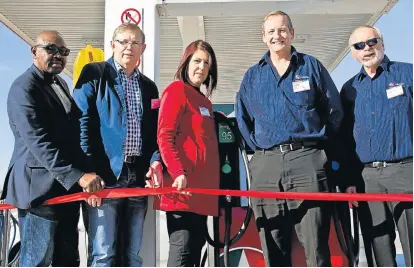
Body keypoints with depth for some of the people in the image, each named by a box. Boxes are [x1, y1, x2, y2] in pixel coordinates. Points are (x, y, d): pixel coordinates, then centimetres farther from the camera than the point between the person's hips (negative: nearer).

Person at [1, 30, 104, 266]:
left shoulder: (61, 84, 17)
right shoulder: (24, 88, -11)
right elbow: (39, 142, -22)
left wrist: (81, 175, 13)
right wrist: (78, 176, -29)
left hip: (67, 187, 9)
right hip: (40, 188, -8)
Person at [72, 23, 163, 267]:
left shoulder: (149, 87, 20)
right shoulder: (94, 75, 4)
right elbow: (81, 124, -5)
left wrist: (156, 161, 0)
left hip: (138, 178, 5)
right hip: (105, 176, -5)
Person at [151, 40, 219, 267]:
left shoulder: (205, 101, 22)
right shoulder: (176, 90, -3)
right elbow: (164, 137, -13)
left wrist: (211, 182, 18)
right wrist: (178, 173, -24)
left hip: (202, 187, 9)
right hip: (183, 184, -9)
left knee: (195, 247, 12)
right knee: (182, 248, -9)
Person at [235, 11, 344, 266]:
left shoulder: (311, 66, 11)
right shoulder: (253, 75, 16)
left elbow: (334, 111, 11)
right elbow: (242, 118, 18)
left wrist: (322, 149, 8)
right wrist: (260, 148, 9)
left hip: (307, 160, -2)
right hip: (266, 165, 2)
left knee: (316, 244, -4)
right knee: (273, 247, 5)